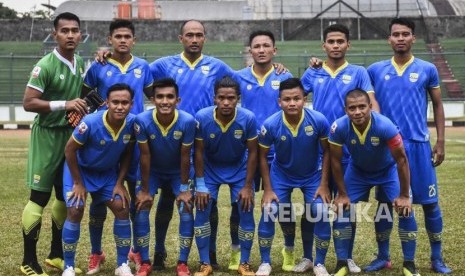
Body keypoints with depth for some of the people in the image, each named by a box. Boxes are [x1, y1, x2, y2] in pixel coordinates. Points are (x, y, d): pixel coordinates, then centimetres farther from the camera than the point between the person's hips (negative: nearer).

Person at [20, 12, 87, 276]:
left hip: (71, 134, 8)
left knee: (66, 196, 13)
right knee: (40, 197, -3)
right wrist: (64, 104, -23)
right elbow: (28, 103, -18)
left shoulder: (81, 63, 7)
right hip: (48, 135, -7)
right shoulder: (45, 65, -15)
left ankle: (57, 254, 27)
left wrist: (83, 108, 1)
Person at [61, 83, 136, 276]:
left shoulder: (132, 123, -22)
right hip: (80, 169, -3)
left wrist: (120, 183, -6)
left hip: (108, 171, 4)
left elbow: (127, 154, -4)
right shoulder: (90, 123, -33)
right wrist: (78, 183, -14)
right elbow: (69, 150, -20)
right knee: (75, 211, -14)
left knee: (122, 209, -6)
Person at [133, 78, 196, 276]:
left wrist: (184, 189, -13)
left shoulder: (187, 121, -30)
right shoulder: (142, 121, -30)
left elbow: (185, 157, -19)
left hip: (178, 172, 0)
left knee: (187, 209, -12)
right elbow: (145, 156, -20)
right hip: (152, 171, 0)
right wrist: (145, 190, -14)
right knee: (141, 209, -11)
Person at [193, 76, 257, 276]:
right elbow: (199, 152, -13)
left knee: (246, 213, -4)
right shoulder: (202, 117, -26)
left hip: (239, 170, 0)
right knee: (202, 212, -5)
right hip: (210, 169, 0)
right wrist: (200, 184, -13)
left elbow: (252, 152, -14)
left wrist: (247, 186, -13)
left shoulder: (248, 119, -26)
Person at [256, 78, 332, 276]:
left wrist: (324, 184, -10)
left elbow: (326, 151, -9)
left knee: (321, 213, -12)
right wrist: (268, 189, -10)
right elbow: (262, 156, -9)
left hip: (313, 175, 0)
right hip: (281, 175, 0)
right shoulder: (270, 125, -26)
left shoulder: (319, 120, -26)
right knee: (268, 212, -11)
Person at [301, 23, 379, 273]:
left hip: (347, 150, -1)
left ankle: (348, 257, 20)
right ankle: (308, 257, 17)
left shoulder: (358, 73, 2)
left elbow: (371, 101, -7)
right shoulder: (313, 73, 7)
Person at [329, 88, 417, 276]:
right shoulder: (339, 128, -32)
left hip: (387, 170, -1)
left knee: (405, 210, -13)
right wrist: (342, 194, -10)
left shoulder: (385, 126, -37)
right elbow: (336, 161, -15)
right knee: (341, 211, -8)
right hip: (357, 170, 2)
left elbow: (401, 159, -24)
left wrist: (404, 195, -19)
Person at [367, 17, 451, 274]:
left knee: (429, 202, 3)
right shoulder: (375, 70, 4)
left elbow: (437, 105, 10)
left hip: (418, 144, 0)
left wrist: (440, 142, 4)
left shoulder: (427, 69, 4)